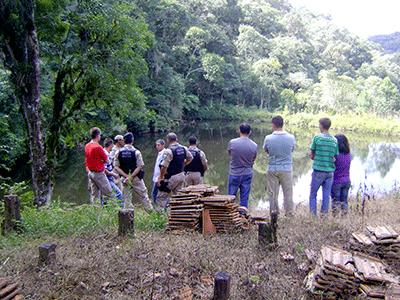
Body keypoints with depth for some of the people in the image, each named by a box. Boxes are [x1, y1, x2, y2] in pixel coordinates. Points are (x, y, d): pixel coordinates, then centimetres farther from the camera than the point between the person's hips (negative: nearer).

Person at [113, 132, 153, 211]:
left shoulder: (118, 152, -1)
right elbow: (140, 166, -14)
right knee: (143, 196, 6)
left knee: (127, 198, 9)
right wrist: (131, 177, -13)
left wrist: (126, 176, -9)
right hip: (136, 178, -2)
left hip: (125, 179, 3)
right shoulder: (136, 152, -9)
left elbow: (116, 167, -4)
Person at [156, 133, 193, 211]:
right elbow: (190, 158, 20)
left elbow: (164, 166, -22)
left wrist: (160, 177, -12)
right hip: (181, 175, 7)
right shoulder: (184, 148, 3)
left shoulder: (168, 151, -19)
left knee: (161, 197, 2)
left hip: (171, 177, -7)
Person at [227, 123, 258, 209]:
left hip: (234, 174, -1)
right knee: (244, 199, 9)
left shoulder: (232, 142, -12)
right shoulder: (254, 145, -7)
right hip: (247, 174, 2)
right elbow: (253, 160, 4)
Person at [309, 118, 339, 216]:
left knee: (313, 195, 9)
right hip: (330, 171, 3)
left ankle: (313, 216, 9)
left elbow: (311, 155, -2)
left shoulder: (317, 137, -8)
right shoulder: (334, 140, 2)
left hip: (318, 171, -3)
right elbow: (335, 158, 5)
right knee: (326, 196, 10)